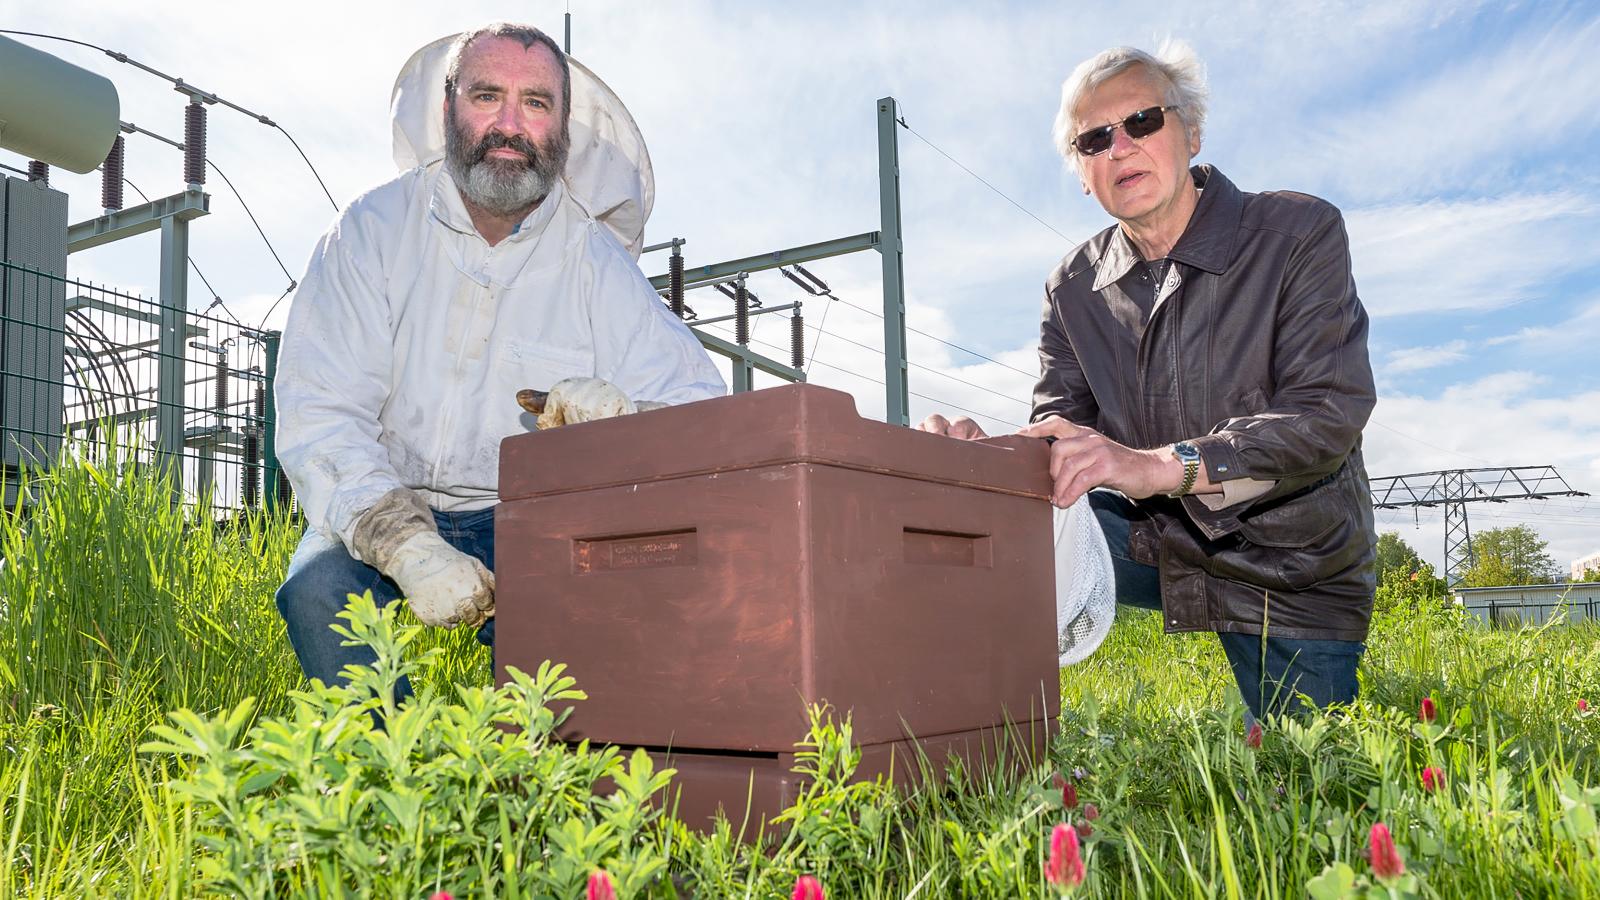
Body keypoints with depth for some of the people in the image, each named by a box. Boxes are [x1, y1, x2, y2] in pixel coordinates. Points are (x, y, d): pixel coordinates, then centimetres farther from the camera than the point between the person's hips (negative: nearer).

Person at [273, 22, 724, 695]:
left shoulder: (598, 261, -2)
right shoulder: (374, 230, -4)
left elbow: (705, 412, -10)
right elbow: (318, 415, -13)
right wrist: (406, 546, -30)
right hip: (381, 515, 0)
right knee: (318, 588, -29)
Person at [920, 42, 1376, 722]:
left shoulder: (1299, 233, -14)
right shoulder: (1074, 287, 0)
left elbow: (1330, 415, -25)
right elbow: (1057, 435, -6)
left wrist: (1161, 463, -39)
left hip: (1296, 573, -2)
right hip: (1154, 542, 2)